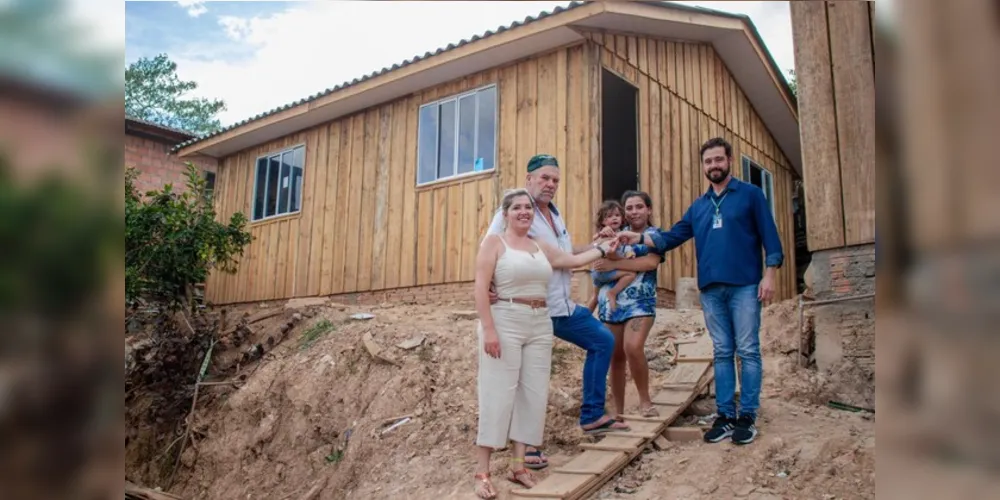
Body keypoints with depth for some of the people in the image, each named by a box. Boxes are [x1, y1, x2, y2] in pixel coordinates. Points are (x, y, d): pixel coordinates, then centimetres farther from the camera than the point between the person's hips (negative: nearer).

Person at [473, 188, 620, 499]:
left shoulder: (541, 248, 17)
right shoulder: (494, 242, -2)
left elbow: (574, 260, 29)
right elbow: (481, 289, -10)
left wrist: (604, 249, 29)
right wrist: (489, 329, -18)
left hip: (540, 325, 6)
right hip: (505, 322, -6)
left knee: (533, 395, 6)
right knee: (498, 394, -7)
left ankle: (518, 466, 17)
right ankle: (482, 473, 0)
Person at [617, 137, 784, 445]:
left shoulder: (750, 195, 3)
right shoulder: (698, 206, 17)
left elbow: (770, 237, -1)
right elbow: (672, 237, 12)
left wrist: (769, 275, -11)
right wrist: (640, 238, -2)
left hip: (744, 286, -4)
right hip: (711, 290, 5)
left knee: (747, 351, -1)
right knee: (722, 353, 8)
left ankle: (748, 417, 5)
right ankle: (725, 416, 13)